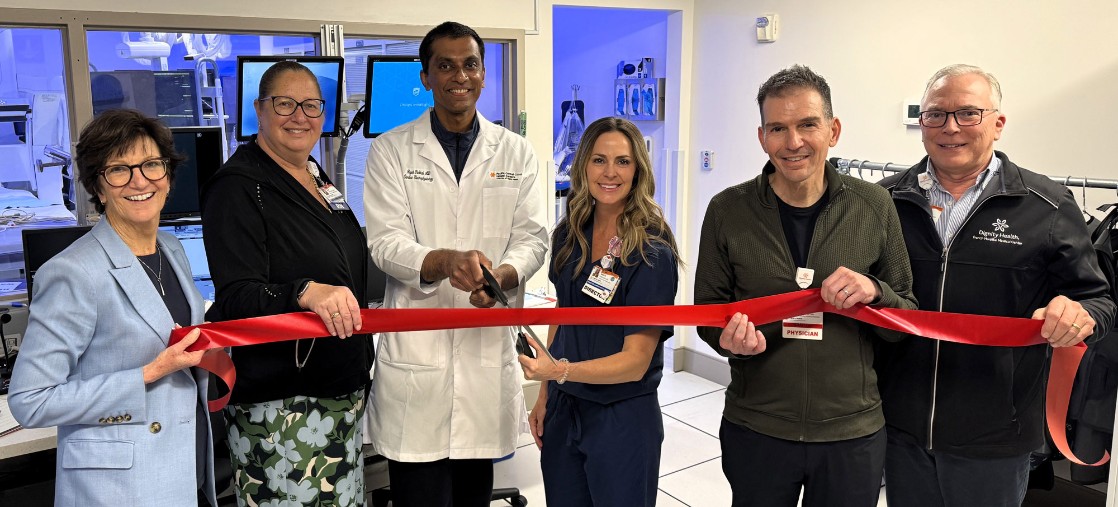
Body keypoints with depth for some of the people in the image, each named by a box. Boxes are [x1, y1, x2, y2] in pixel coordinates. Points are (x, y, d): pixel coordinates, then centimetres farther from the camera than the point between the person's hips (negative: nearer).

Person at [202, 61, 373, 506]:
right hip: (280, 406, -8)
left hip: (344, 390, 8)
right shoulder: (239, 186, -12)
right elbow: (236, 299, -20)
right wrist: (306, 292, -39)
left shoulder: (317, 179, 13)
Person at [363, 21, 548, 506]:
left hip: (487, 343, 2)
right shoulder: (390, 150, 2)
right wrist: (445, 262, -26)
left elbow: (532, 237, 5)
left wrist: (503, 274, -18)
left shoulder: (516, 152, 9)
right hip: (416, 351, -2)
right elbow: (385, 242, -6)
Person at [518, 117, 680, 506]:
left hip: (623, 418, -5)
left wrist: (559, 371, -33)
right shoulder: (570, 234, 0)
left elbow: (636, 361, -19)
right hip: (563, 409, 5)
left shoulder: (652, 252, -16)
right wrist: (544, 394, 7)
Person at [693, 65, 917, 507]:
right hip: (754, 430, 0)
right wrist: (731, 337, -19)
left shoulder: (874, 207, -5)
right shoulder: (727, 210, -6)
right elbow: (708, 308, 3)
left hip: (853, 433, 1)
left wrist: (874, 292, -19)